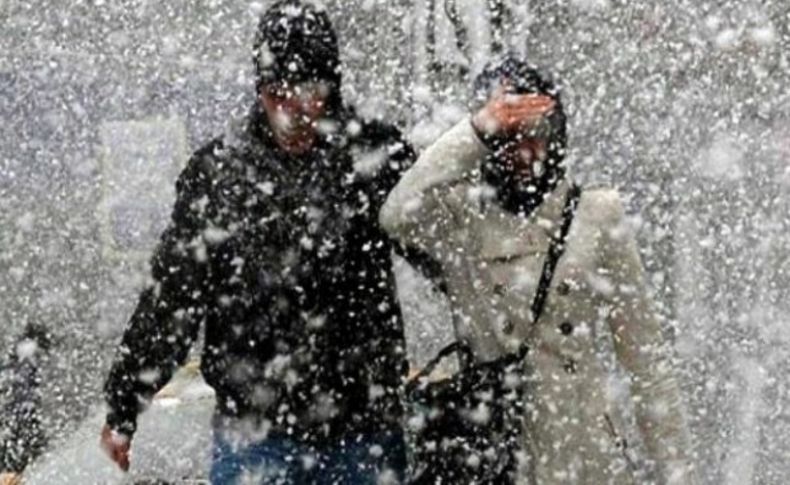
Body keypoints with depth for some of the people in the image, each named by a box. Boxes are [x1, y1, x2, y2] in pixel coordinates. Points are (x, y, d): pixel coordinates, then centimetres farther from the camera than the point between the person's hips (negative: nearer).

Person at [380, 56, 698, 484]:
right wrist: (478, 130, -20)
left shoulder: (597, 214, 5)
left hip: (587, 449, 1)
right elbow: (397, 215, -22)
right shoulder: (461, 215, 2)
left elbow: (643, 354, 7)